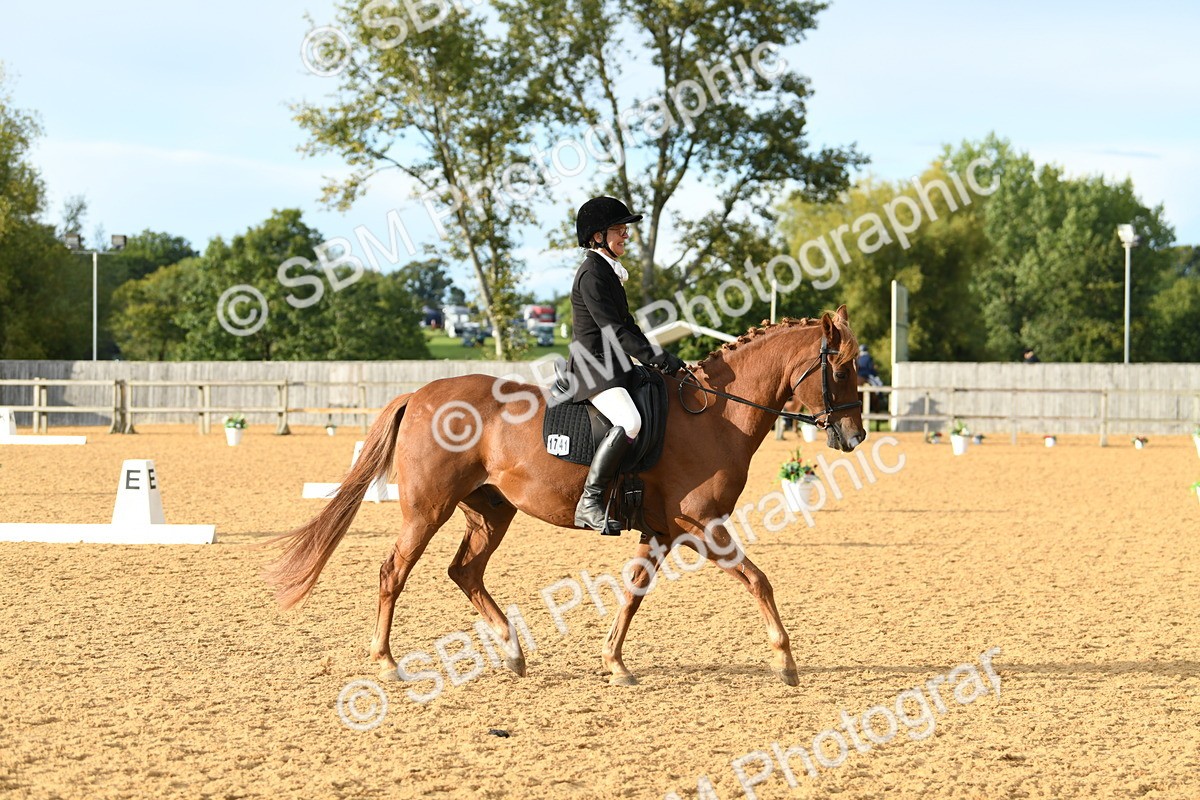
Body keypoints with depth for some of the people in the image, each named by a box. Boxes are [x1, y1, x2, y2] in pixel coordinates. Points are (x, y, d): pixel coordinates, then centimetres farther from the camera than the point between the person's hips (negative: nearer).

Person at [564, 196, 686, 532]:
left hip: (614, 366, 11)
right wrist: (655, 357, -20)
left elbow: (626, 325, 23)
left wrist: (661, 358, 14)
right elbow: (612, 329, -19)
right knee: (629, 421, -33)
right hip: (593, 367, -11)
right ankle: (589, 503, -31)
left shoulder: (609, 272, 19)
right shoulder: (592, 274, -12)